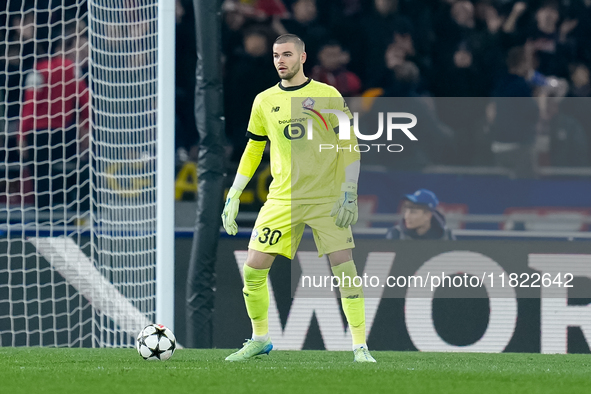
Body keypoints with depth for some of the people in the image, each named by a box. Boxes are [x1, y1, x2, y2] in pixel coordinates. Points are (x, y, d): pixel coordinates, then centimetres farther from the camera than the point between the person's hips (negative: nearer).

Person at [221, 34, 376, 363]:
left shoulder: (328, 96, -2)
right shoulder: (264, 101, 7)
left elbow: (349, 146, -1)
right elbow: (253, 151, 16)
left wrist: (349, 193, -9)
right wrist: (234, 196, 11)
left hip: (327, 198, -3)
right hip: (282, 198, 3)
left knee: (344, 267, -12)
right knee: (253, 268, -4)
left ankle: (360, 347, -3)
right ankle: (260, 339, 15)